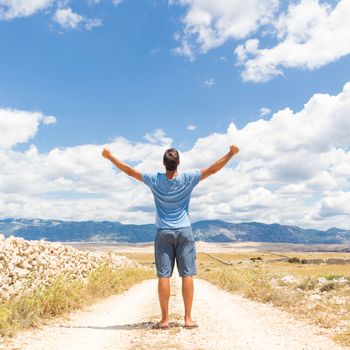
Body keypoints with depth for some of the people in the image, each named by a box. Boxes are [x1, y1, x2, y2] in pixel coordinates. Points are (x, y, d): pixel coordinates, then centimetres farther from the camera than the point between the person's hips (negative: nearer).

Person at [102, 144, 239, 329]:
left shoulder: (155, 180, -4)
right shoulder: (188, 179, -6)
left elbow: (130, 171, 4)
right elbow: (212, 169, -3)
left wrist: (110, 156, 15)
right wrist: (231, 153, 5)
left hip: (163, 233, 1)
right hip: (184, 232, 0)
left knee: (163, 276, 2)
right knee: (187, 275, 3)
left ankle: (165, 319, 6)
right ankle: (188, 318, 6)